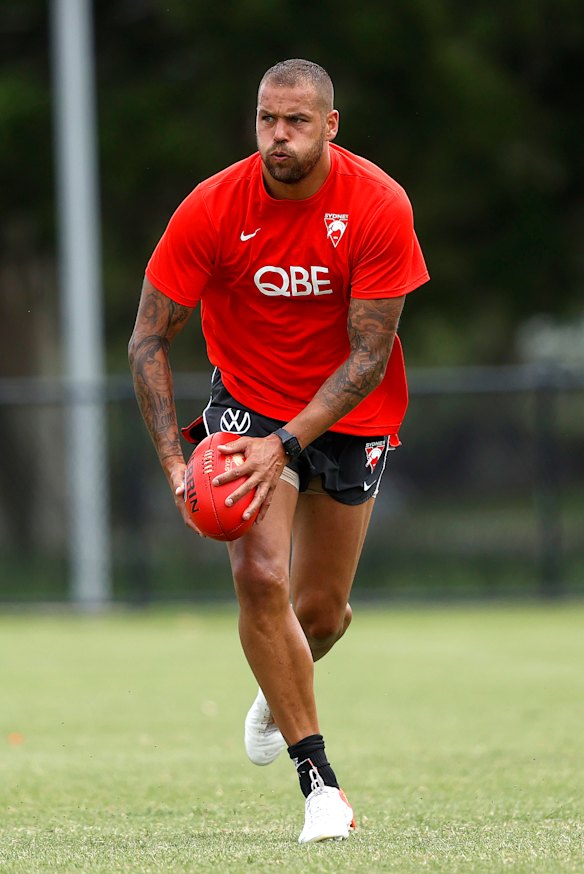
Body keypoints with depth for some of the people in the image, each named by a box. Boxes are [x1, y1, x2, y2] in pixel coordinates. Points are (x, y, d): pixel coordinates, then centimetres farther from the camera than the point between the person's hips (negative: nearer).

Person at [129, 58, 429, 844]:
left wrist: (287, 444, -29)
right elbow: (149, 342, -12)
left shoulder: (378, 206, -21)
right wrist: (174, 459, -22)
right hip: (250, 400, 0)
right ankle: (318, 780, -13)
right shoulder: (212, 209, -19)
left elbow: (369, 358, -19)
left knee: (321, 610, 6)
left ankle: (281, 692, 44)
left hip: (351, 414, 1)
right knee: (260, 575, -21)